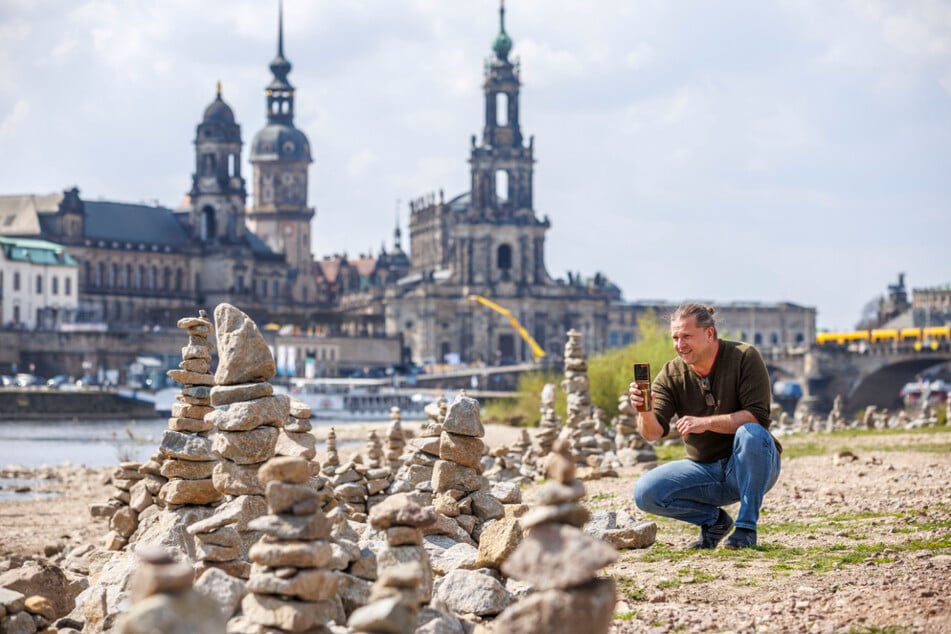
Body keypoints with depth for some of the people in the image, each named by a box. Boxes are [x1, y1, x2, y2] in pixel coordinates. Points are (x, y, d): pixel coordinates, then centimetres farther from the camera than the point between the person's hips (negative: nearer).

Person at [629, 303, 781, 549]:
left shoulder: (744, 357, -12)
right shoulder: (671, 374, -2)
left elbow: (758, 416, -22)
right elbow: (653, 433, -12)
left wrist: (706, 422, -31)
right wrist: (646, 412, -35)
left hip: (750, 466, -3)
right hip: (704, 469, 3)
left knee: (751, 433, -36)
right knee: (645, 492, -18)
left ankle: (746, 528, -21)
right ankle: (714, 519, 5)